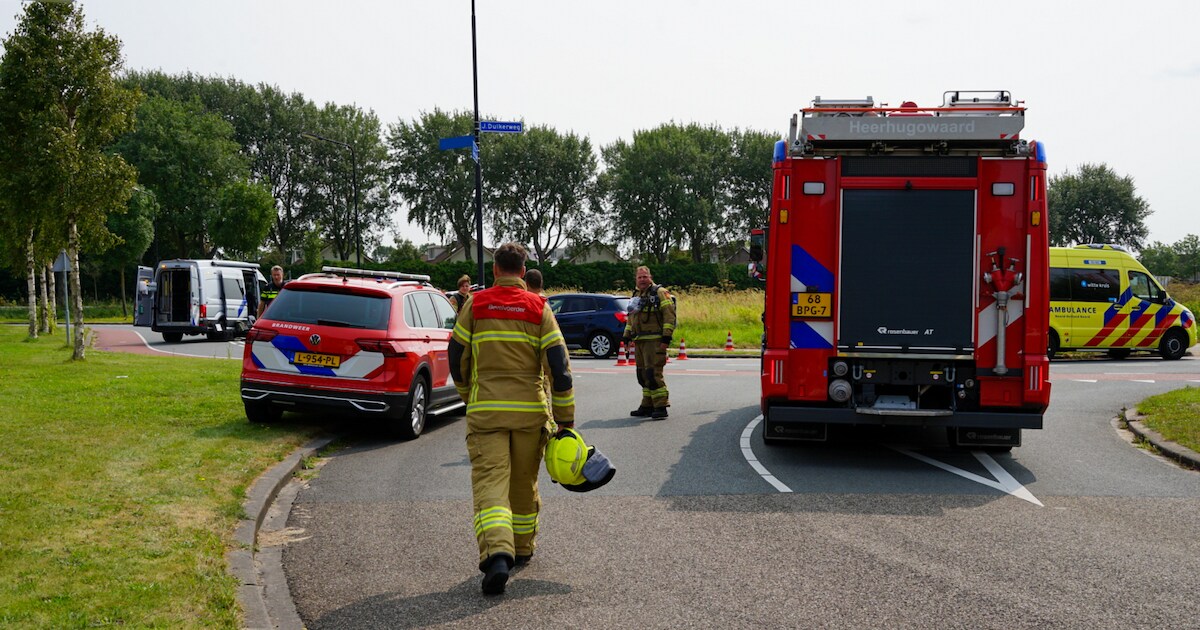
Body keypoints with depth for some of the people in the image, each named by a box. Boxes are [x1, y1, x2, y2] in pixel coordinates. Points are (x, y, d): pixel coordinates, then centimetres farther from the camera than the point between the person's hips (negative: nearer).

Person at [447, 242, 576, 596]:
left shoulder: (474, 305, 1)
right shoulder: (539, 309, 0)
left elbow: (457, 359, 7)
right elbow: (559, 366, -5)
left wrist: (469, 397, 25)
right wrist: (565, 420, 0)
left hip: (485, 410, -1)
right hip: (530, 409, 1)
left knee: (490, 482, -6)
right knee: (524, 483, 17)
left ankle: (496, 553, -26)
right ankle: (522, 550, 32)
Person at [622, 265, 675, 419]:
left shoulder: (660, 293, -5)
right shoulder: (636, 295, 21)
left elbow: (669, 315, -12)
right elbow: (631, 318, 29)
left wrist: (666, 338, -18)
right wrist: (627, 336, 21)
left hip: (654, 341, -8)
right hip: (639, 342, 8)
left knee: (653, 373, -14)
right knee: (643, 375, 9)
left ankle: (661, 406, -11)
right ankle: (647, 406, 16)